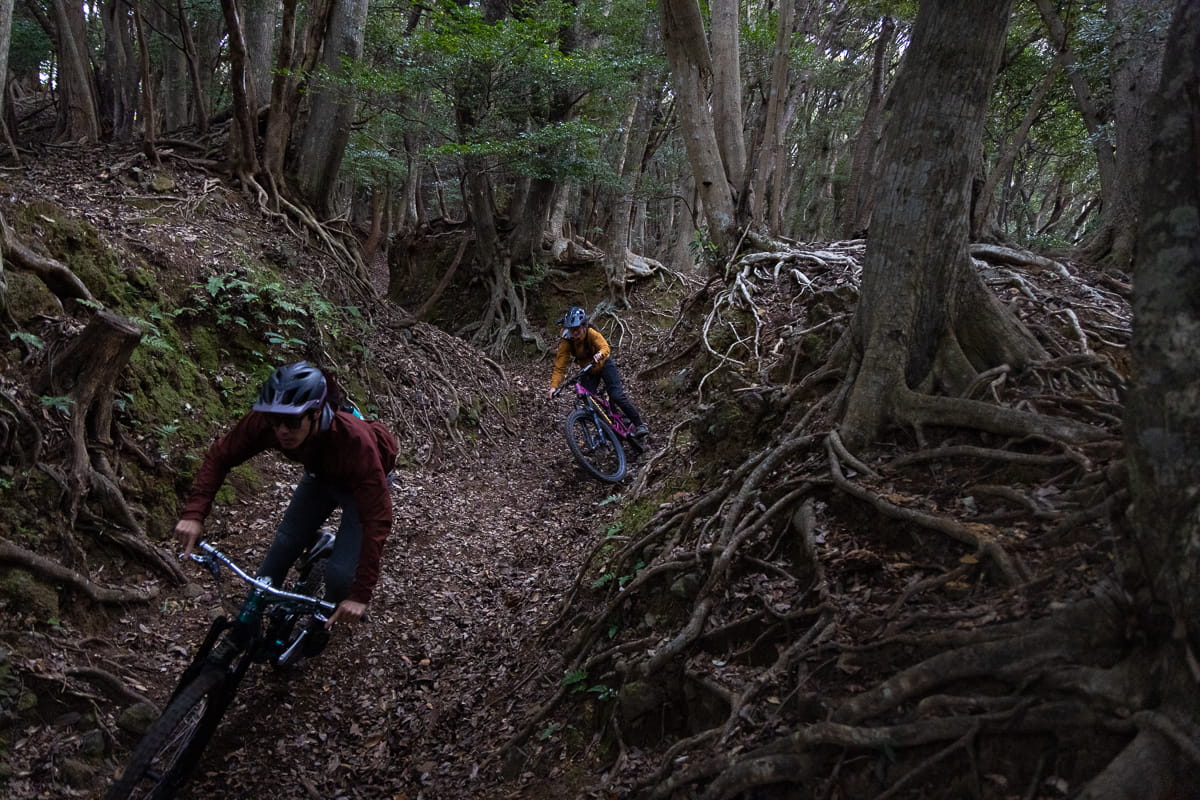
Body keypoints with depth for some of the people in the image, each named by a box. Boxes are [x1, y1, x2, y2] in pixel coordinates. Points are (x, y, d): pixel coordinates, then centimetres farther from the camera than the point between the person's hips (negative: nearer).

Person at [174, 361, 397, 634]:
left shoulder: (354, 440, -44)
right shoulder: (265, 421, -32)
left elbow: (377, 519, -41)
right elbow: (220, 456, -17)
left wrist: (361, 594, -43)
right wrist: (193, 514, -31)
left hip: (362, 483, -4)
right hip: (321, 475, 4)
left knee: (340, 572, -12)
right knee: (284, 544, -6)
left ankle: (325, 621, 20)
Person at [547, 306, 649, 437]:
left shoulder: (591, 333, -27)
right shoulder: (566, 342, -23)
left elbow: (605, 347, -42)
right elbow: (560, 366, -26)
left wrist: (600, 354, -65)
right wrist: (554, 386, -37)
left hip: (604, 364, -3)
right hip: (588, 371, 3)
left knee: (617, 396, -18)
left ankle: (639, 424, -7)